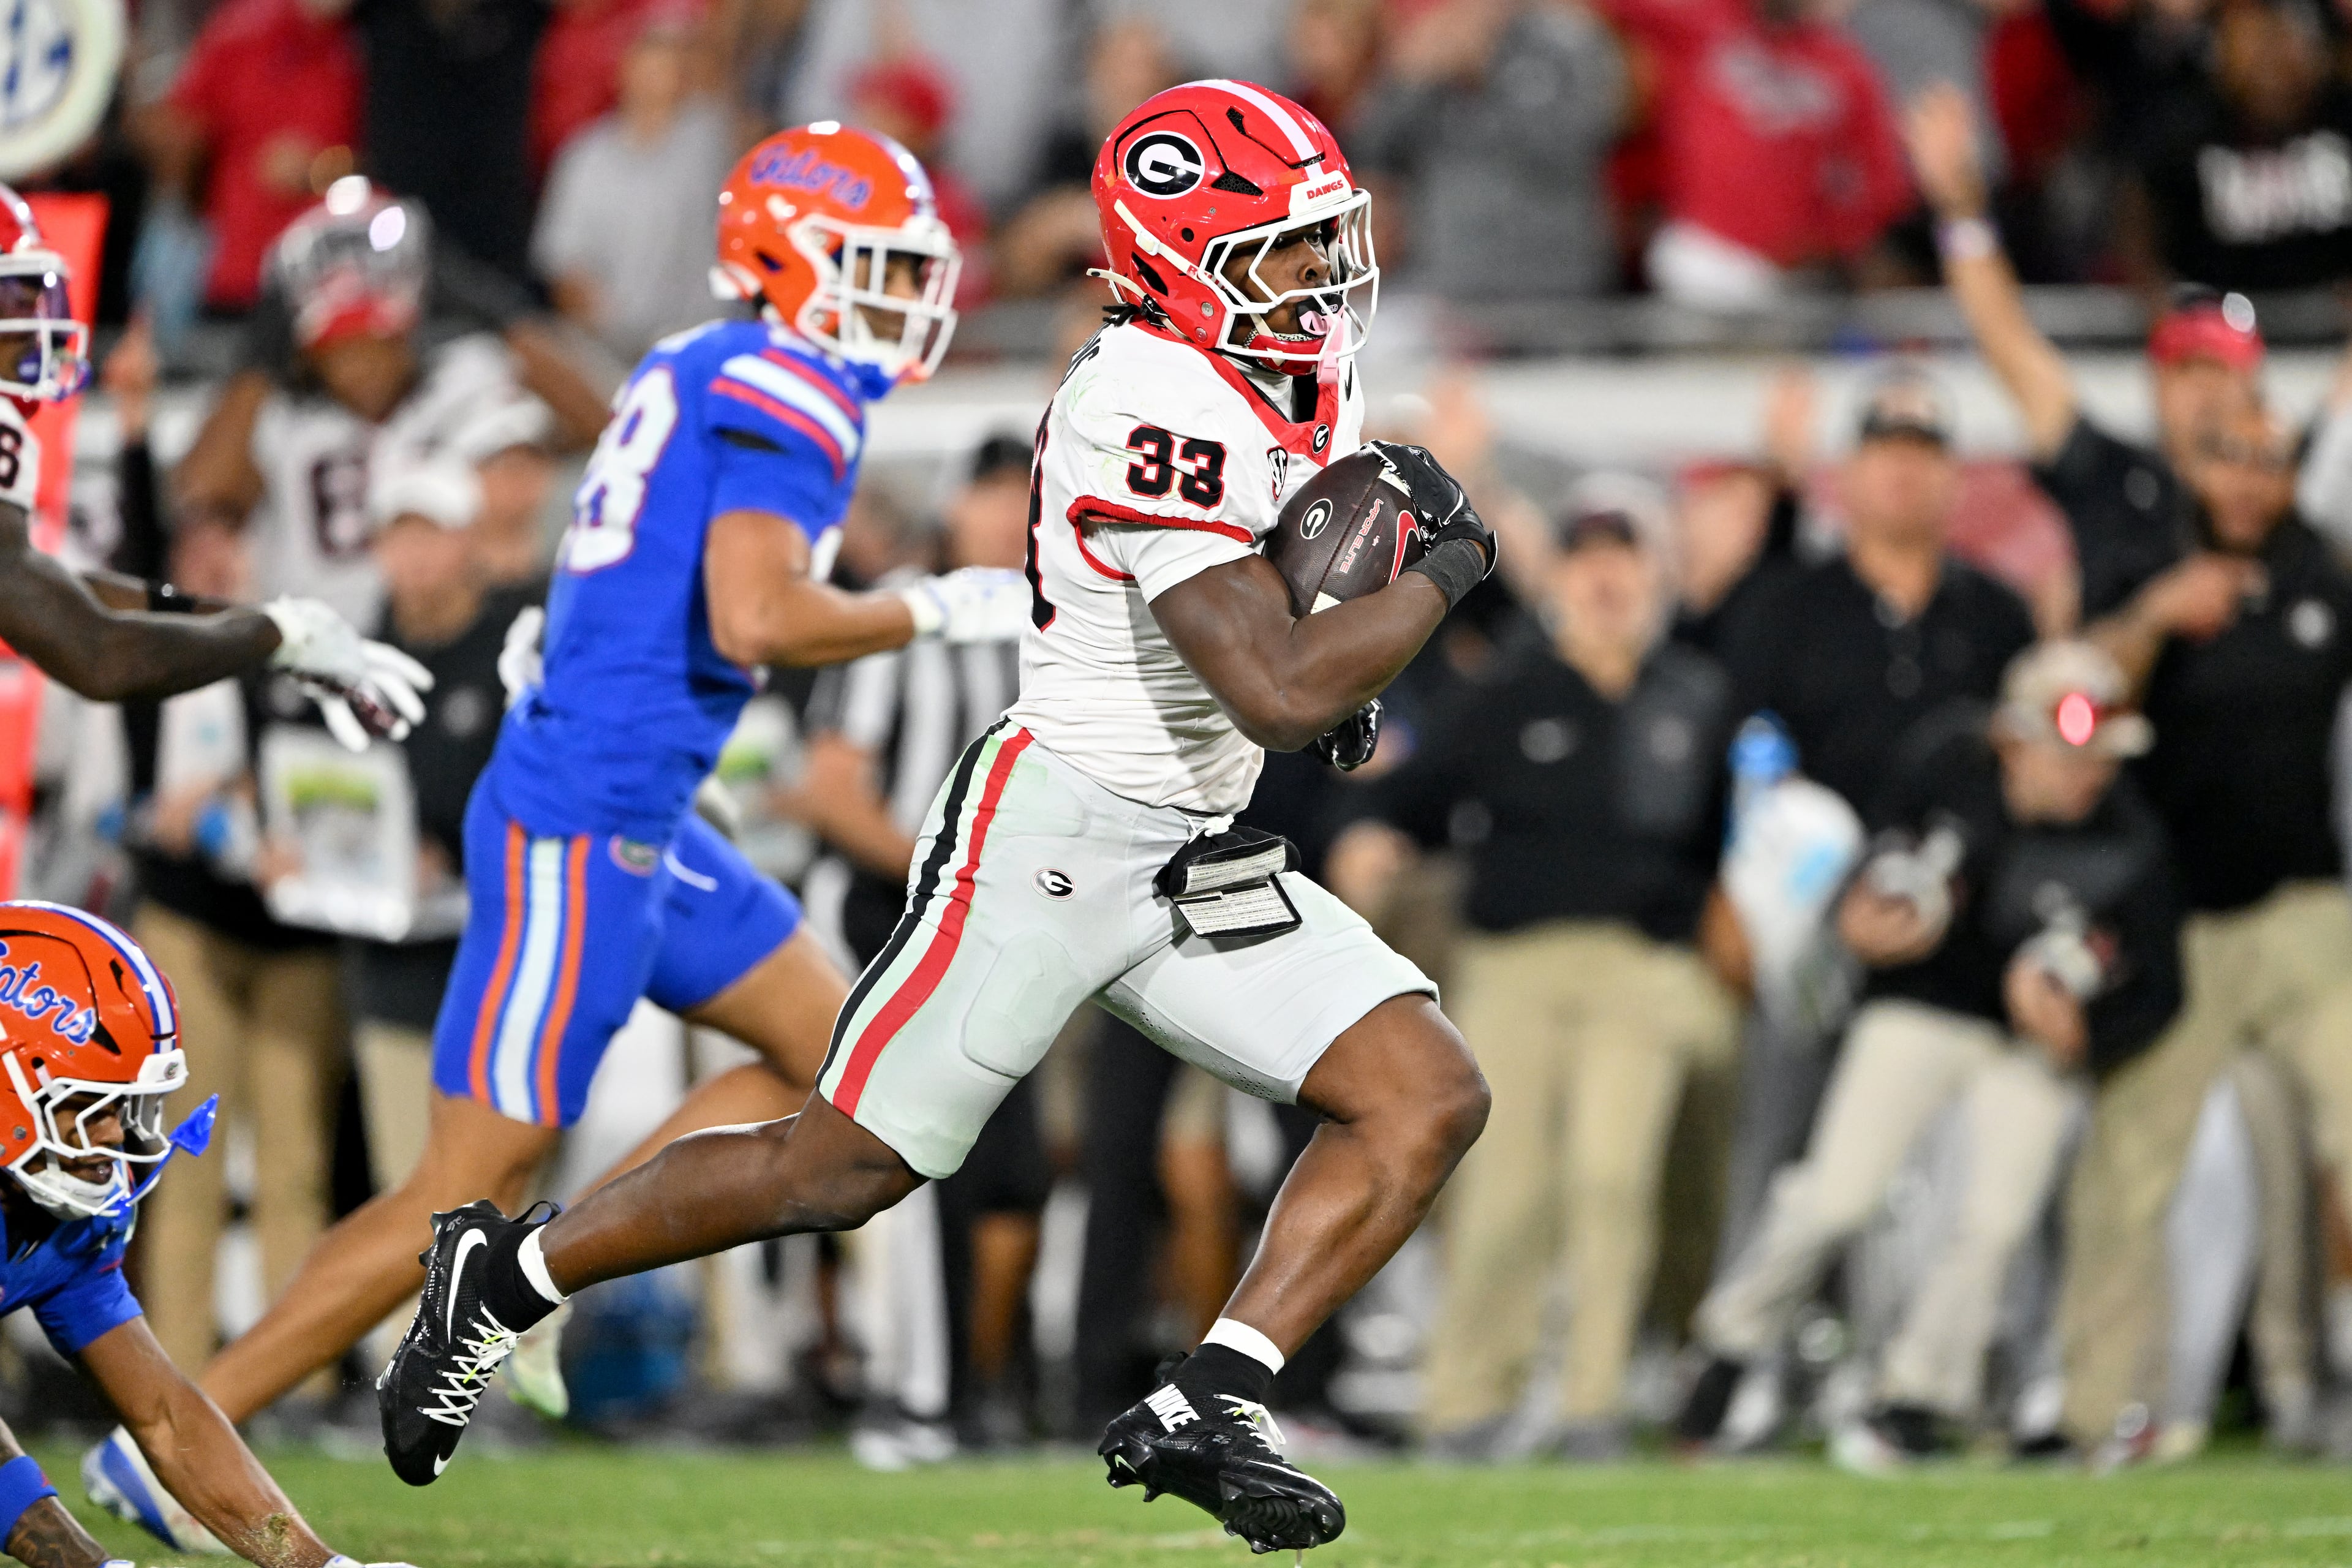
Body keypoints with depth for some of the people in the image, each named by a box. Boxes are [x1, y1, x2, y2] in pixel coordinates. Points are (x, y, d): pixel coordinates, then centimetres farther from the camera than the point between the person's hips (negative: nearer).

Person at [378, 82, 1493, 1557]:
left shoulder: (1287, 385, 7)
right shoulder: (1162, 416, -23)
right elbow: (1278, 693, -29)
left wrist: (1340, 659, 8)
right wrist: (1440, 574, -16)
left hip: (1200, 866, 9)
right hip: (1053, 833, -9)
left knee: (1430, 1097, -6)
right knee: (847, 1168, -2)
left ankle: (1206, 1412, -8)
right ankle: (507, 1275, 17)